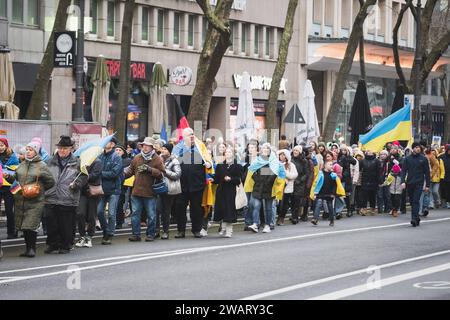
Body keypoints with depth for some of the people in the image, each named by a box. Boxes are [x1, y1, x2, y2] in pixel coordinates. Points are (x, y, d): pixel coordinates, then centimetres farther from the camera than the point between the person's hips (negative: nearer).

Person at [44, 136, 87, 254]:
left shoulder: (77, 163, 1)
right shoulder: (50, 162, 12)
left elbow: (84, 177, 2)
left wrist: (76, 184, -14)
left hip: (68, 200, -3)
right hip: (51, 199, 3)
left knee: (67, 226, 2)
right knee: (52, 224, 5)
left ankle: (65, 246, 14)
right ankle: (53, 245, 16)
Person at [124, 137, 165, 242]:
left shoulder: (157, 159, -2)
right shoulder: (137, 158, 9)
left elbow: (161, 174, -10)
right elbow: (130, 170, 18)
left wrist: (149, 169, -18)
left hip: (150, 193, -3)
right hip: (137, 191, 3)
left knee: (151, 215, 5)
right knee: (135, 214, 6)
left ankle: (150, 234, 15)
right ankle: (136, 234, 14)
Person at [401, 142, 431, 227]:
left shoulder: (423, 159, 3)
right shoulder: (407, 159, 6)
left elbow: (427, 172, 4)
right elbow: (403, 171, 3)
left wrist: (427, 185, 1)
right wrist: (403, 181, -11)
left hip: (419, 183, -3)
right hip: (409, 183, 3)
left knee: (416, 201, -13)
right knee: (412, 201, 8)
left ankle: (414, 218, -19)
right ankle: (417, 219, 20)